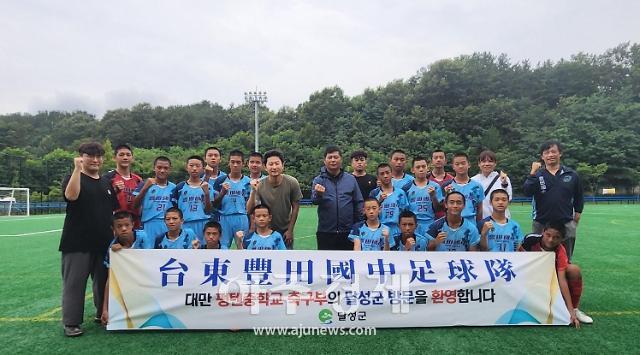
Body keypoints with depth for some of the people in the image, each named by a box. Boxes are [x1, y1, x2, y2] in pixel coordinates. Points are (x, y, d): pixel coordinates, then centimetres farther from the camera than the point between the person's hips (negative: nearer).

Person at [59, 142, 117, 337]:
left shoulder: (107, 184, 14)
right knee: (75, 282, 0)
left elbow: (115, 211, 17)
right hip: (78, 242, -5)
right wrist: (77, 169, -23)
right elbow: (71, 195, -25)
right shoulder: (73, 178, -1)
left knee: (104, 280, 13)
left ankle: (103, 314, 28)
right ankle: (71, 323, 10)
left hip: (104, 242, 5)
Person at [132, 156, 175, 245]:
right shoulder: (145, 184, 2)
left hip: (169, 226, 2)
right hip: (149, 226, -2)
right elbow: (135, 205, -5)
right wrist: (145, 188, -16)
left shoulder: (173, 187, 8)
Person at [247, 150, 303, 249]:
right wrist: (253, 191, -35)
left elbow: (295, 207, -6)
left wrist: (290, 230, -3)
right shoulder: (260, 185, -18)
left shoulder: (292, 183, -17)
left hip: (285, 230, 0)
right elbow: (250, 210, -21)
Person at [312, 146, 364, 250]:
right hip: (325, 232, -1)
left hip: (348, 232, 2)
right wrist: (318, 194, -40)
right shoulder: (318, 180, -1)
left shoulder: (351, 179, 3)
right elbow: (314, 200, -17)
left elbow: (358, 203, 5)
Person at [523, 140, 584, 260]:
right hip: (541, 224, -1)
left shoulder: (571, 175, 6)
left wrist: (577, 215, 13)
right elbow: (527, 192, -15)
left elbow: (579, 197, 16)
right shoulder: (537, 174, 2)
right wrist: (533, 172, -17)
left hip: (566, 224, 1)